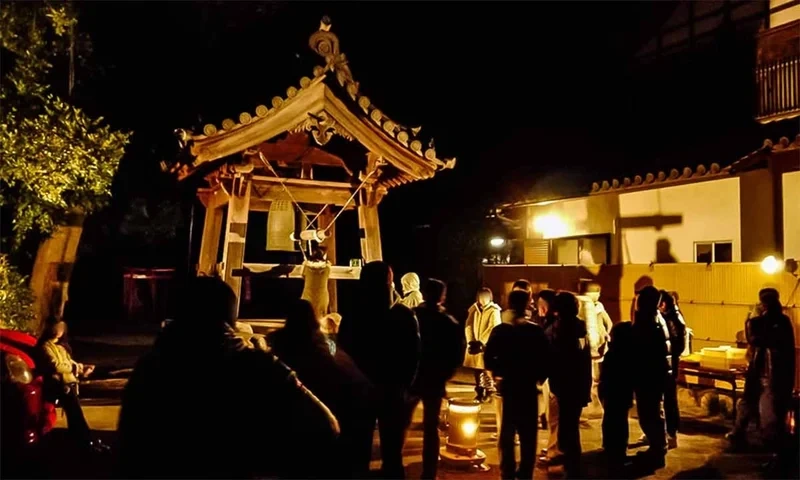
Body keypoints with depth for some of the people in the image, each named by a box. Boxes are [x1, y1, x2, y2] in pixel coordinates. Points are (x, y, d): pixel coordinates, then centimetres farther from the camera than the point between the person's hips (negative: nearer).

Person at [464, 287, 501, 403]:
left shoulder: (494, 311, -8)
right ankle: (479, 393, 23)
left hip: (487, 346, -5)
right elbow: (468, 325, 3)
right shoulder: (473, 308, 7)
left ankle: (488, 393, 8)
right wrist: (470, 341, -10)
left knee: (486, 370, -5)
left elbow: (492, 328, -15)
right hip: (474, 345, 5)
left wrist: (481, 343, -19)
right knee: (476, 370, 10)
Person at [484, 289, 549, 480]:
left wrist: (498, 372, 5)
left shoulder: (500, 330, -7)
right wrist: (539, 377, 7)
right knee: (528, 433, 10)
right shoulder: (536, 330, -7)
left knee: (507, 431, 14)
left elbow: (489, 359, -12)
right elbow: (544, 359, -8)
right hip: (528, 386, 0)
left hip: (507, 385, 1)